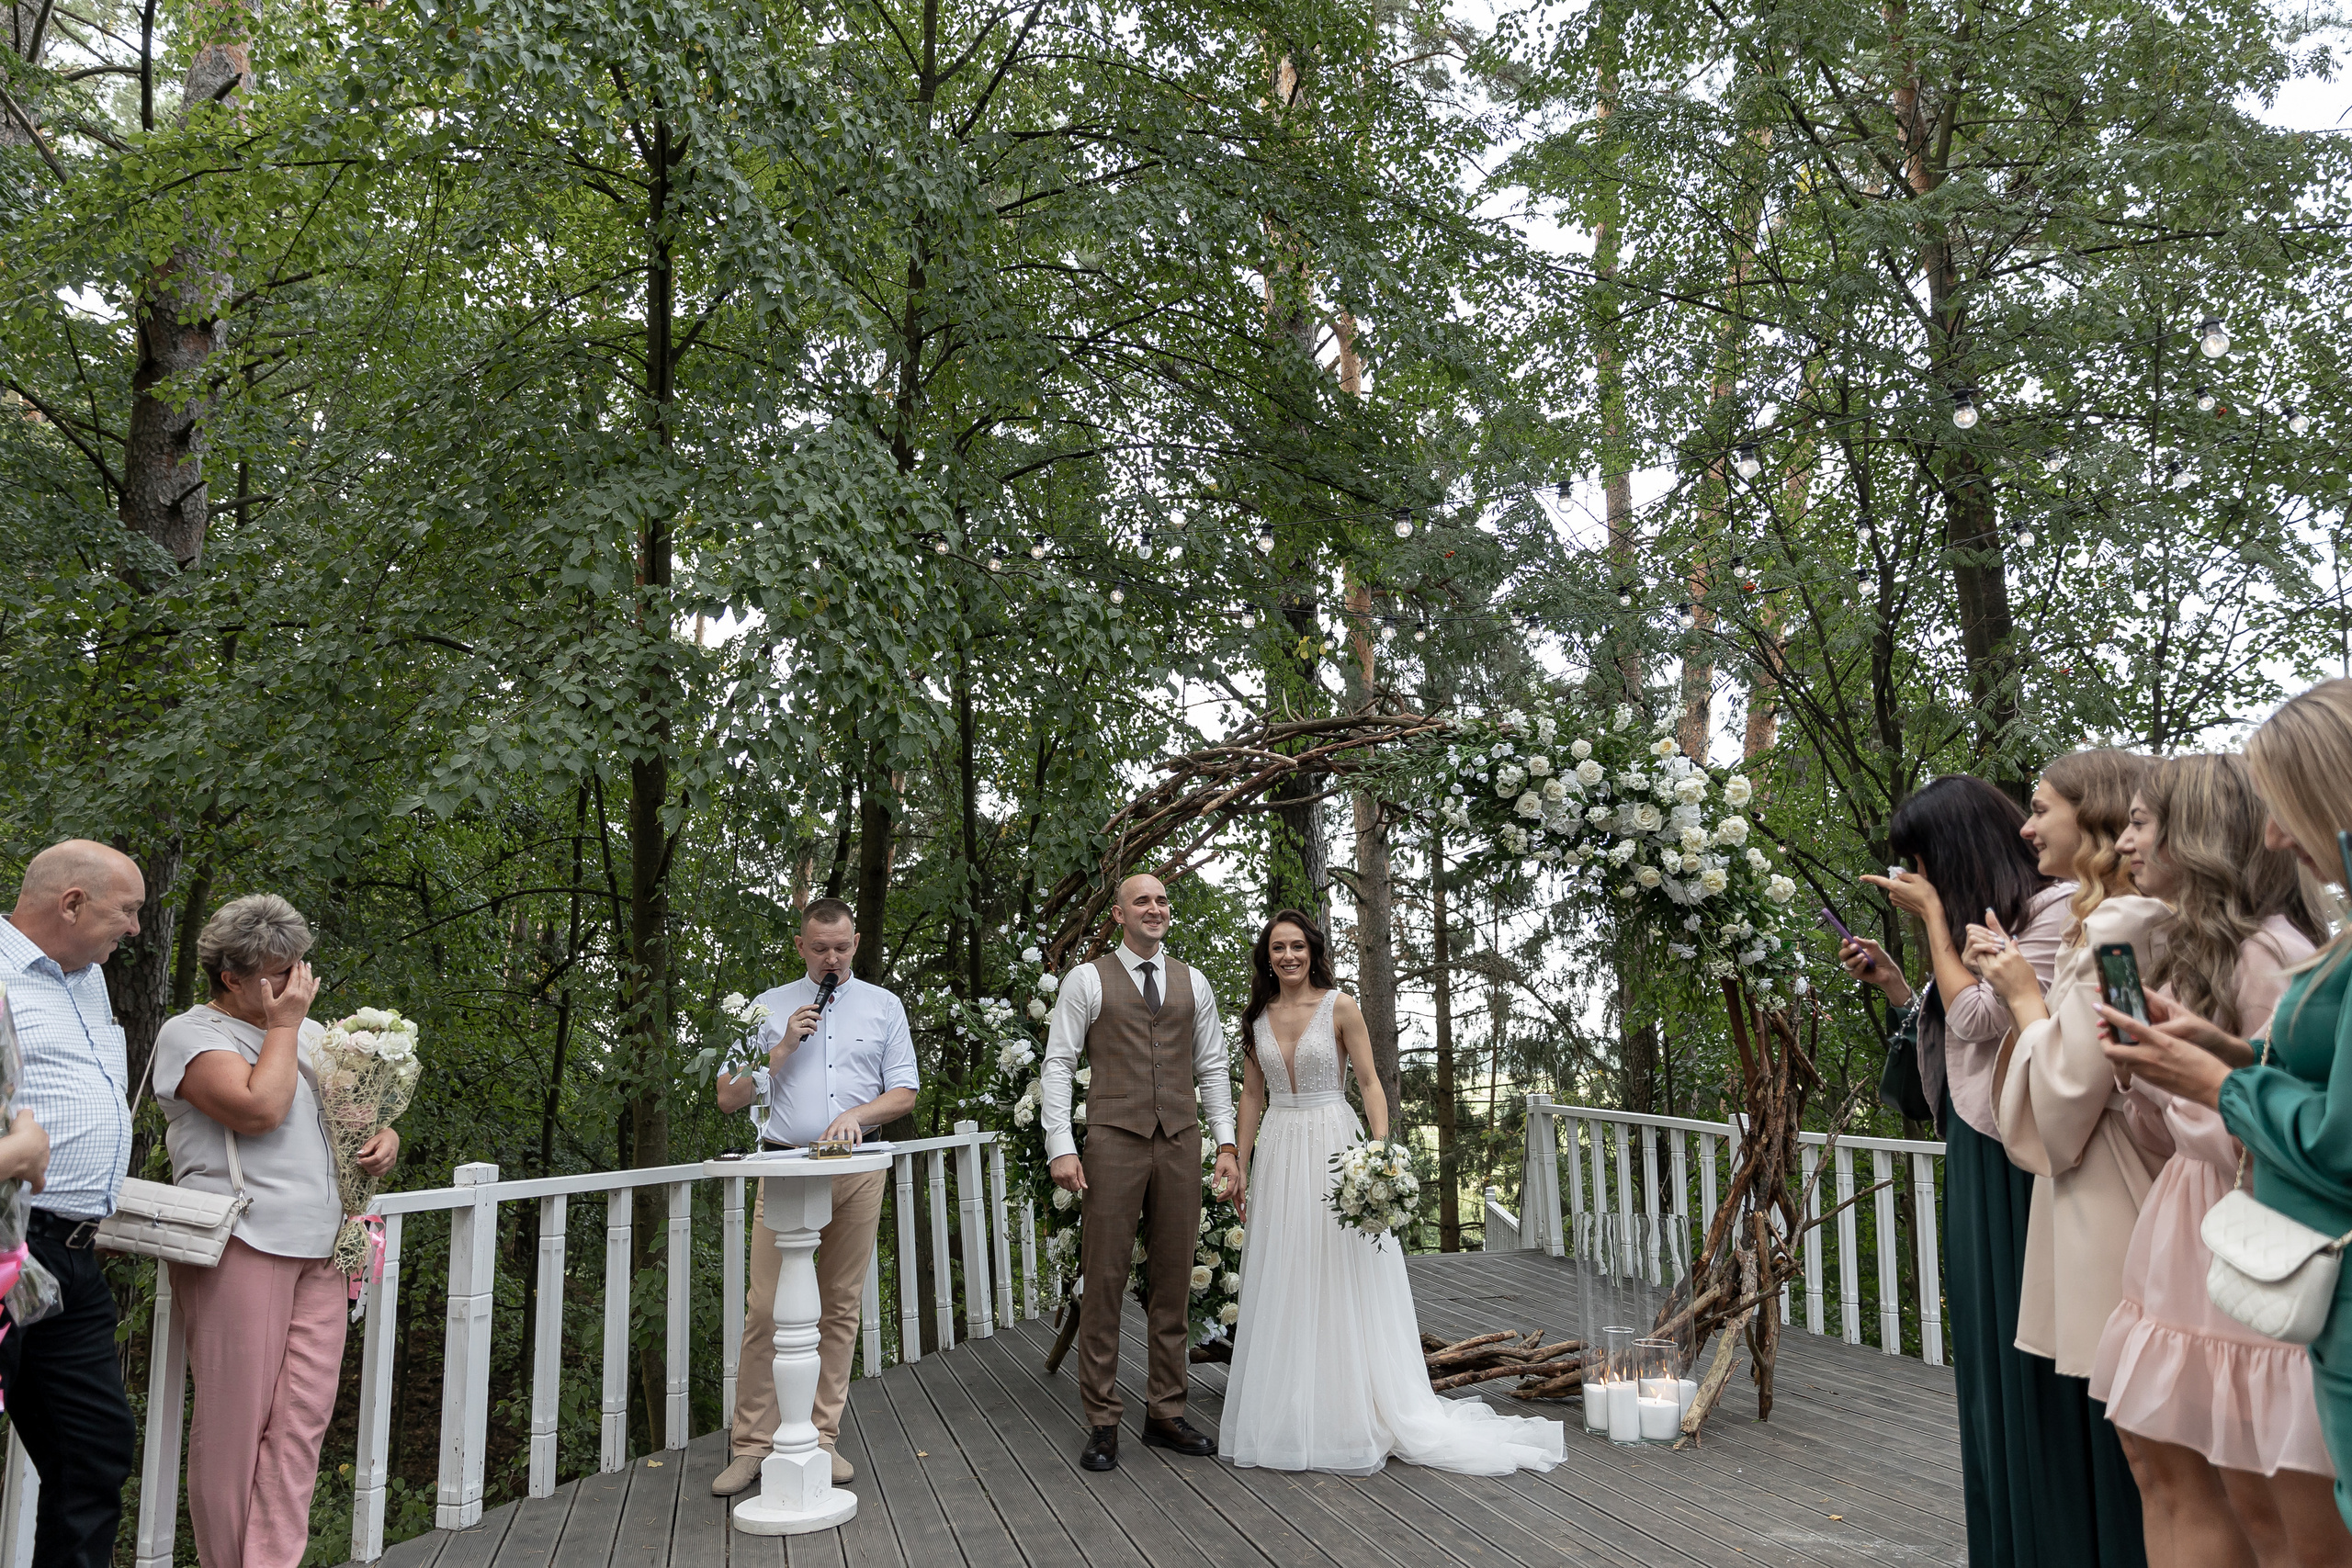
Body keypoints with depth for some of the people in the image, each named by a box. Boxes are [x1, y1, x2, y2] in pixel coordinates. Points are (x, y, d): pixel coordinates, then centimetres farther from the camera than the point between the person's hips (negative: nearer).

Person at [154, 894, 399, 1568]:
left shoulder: (310, 1033, 20)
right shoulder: (191, 1032, 0)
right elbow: (259, 1108, -16)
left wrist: (385, 1139, 6)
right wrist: (282, 1023, -6)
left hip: (319, 1250, 6)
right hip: (241, 1244, -6)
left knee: (303, 1418, 1)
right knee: (235, 1420, -1)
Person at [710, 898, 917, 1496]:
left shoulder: (883, 1007, 12)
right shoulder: (769, 1008, 10)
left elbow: (904, 1093, 8)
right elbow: (729, 1098, 6)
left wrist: (856, 1114, -10)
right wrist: (783, 1049, -6)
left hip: (858, 1172, 1)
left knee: (840, 1309, 5)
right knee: (766, 1309, -5)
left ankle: (822, 1438, 15)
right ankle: (753, 1443, 5)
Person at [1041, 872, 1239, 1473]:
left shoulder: (1193, 983, 13)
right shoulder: (1087, 980, 3)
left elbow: (1212, 1069, 14)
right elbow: (1058, 1063, -1)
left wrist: (1227, 1144, 5)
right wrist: (1060, 1146, -10)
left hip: (1180, 1144, 4)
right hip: (1113, 1141, -3)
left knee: (1173, 1283, 9)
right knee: (1104, 1282, -1)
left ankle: (1166, 1412, 20)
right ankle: (1102, 1422, 9)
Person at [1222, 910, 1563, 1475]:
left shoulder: (1339, 1006, -4)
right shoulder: (1256, 1017, 7)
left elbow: (1369, 1083, -6)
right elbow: (1252, 1095, 11)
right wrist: (1241, 1167, 8)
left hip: (1333, 1146, -4)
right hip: (1278, 1153, 4)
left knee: (1343, 1284, -1)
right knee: (1282, 1287, 8)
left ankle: (1354, 1418, 8)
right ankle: (1286, 1420, 19)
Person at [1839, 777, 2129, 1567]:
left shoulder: (2057, 908, -12)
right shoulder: (1985, 921, 15)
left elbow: (1975, 1017, -18)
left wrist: (1934, 915, -11)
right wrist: (1891, 982, 8)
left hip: (2023, 1168, -9)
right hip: (1977, 1165, 9)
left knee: (2040, 1363, -1)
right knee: (1990, 1359, 14)